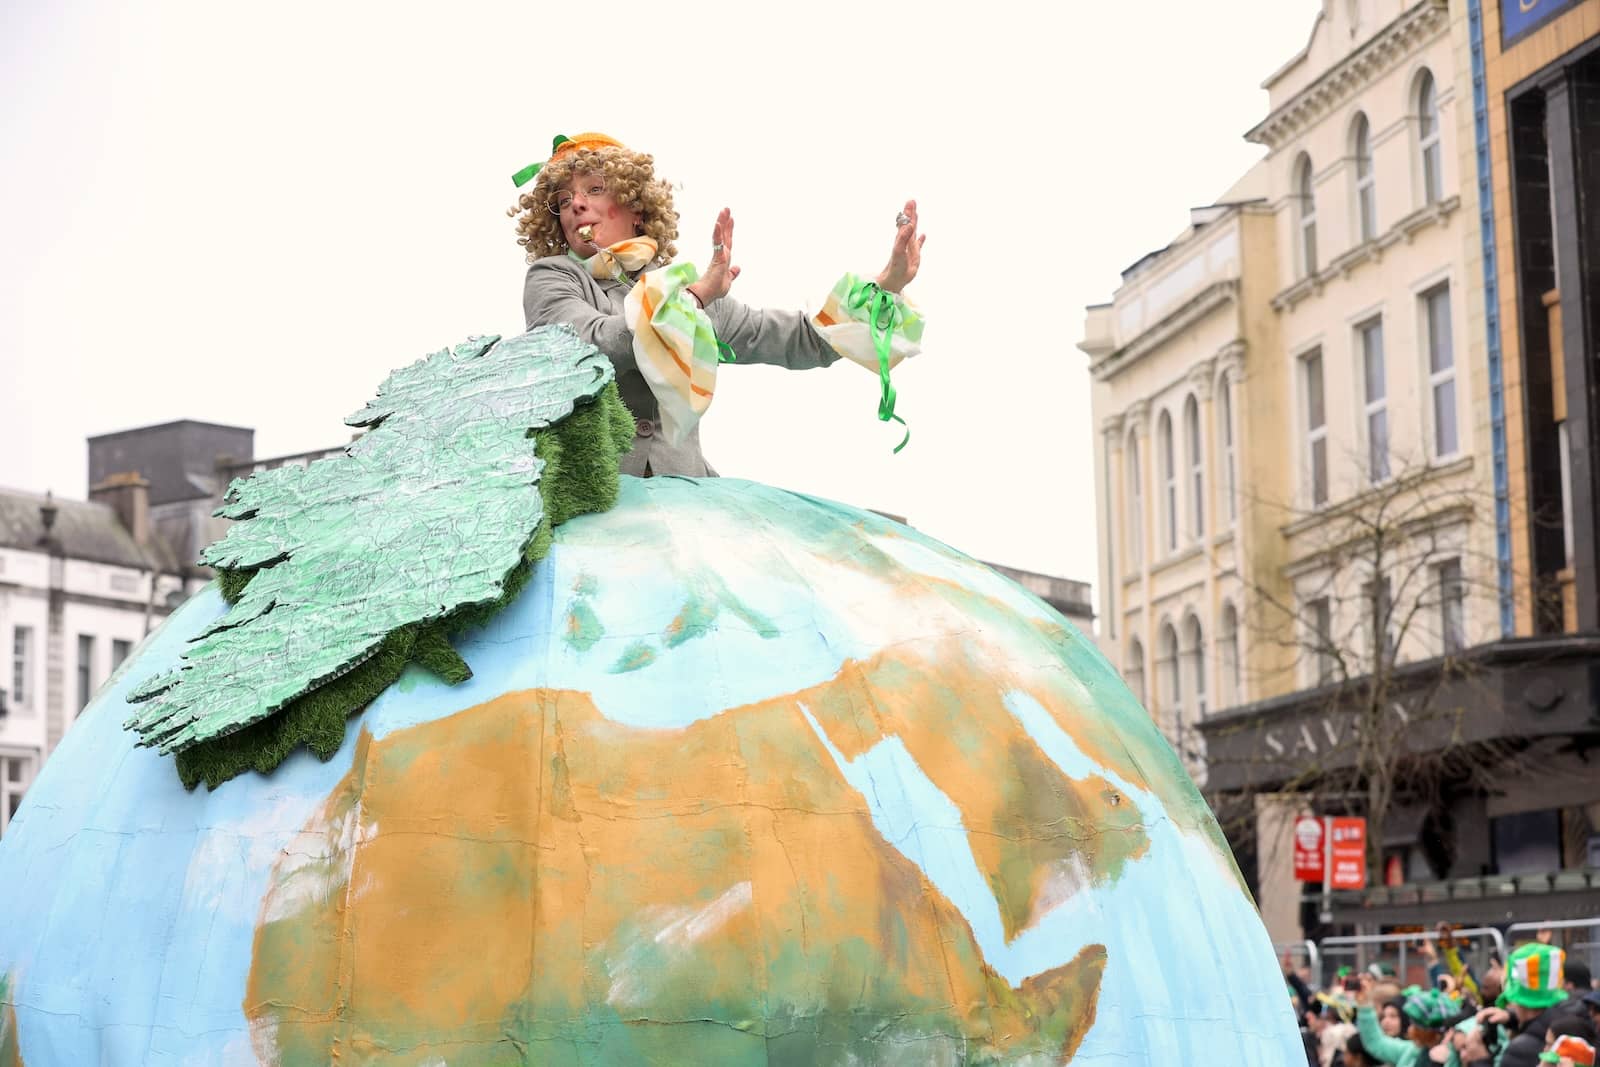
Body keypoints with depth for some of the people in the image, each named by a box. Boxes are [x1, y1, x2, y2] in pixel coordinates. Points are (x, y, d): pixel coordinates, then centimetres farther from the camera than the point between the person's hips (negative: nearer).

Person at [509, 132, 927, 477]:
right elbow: (599, 344, -14)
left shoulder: (685, 287, 16)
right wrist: (697, 295, -13)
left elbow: (800, 341, 10)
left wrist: (887, 286, -1)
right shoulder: (551, 279, 6)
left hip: (686, 489, 3)